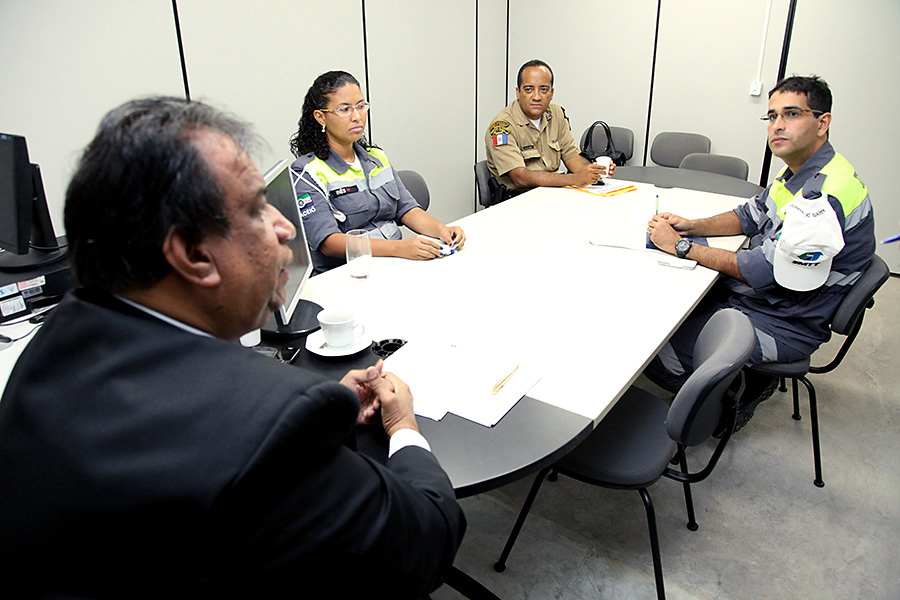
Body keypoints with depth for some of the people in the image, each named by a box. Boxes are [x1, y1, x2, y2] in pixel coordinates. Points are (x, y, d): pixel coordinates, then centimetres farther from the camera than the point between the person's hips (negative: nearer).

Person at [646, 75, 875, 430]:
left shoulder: (826, 194, -27)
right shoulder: (799, 172, 5)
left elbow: (763, 270, -26)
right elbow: (750, 216, 18)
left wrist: (681, 246, -19)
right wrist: (693, 226, 0)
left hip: (783, 325, -10)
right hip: (754, 294, 10)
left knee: (657, 355, -18)